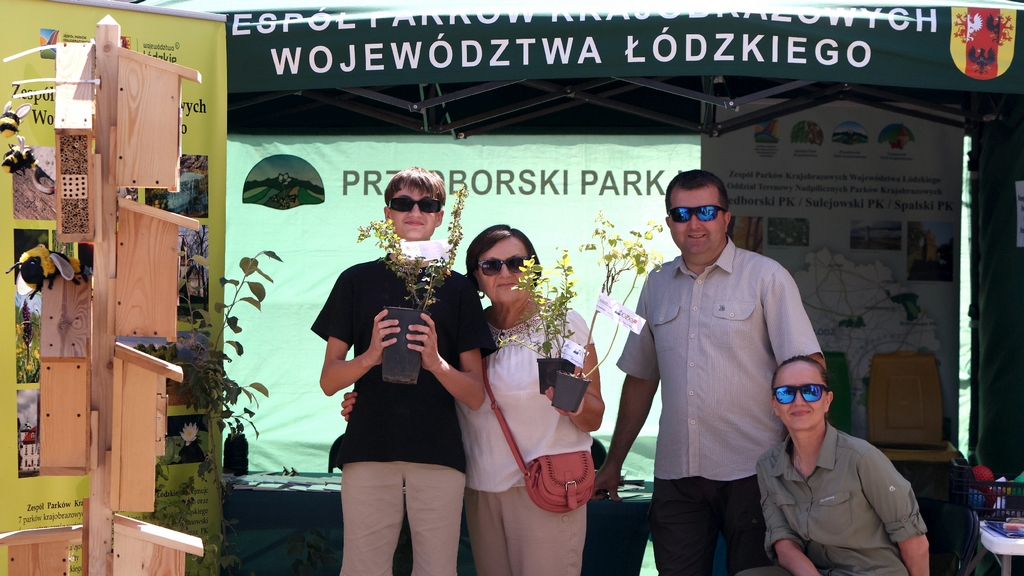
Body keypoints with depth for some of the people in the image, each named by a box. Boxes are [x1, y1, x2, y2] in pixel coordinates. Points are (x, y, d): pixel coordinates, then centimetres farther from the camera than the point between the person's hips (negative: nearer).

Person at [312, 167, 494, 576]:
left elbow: (476, 396, 6)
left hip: (439, 454, 0)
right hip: (369, 450, 0)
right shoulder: (357, 281, 11)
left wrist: (436, 362, -13)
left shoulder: (457, 288, 11)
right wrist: (369, 357, -11)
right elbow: (329, 381, 8)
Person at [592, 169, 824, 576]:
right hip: (676, 477, 4)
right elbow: (640, 378, 18)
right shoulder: (657, 286, 12)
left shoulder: (766, 277, -2)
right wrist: (613, 464, 17)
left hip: (752, 471, -4)